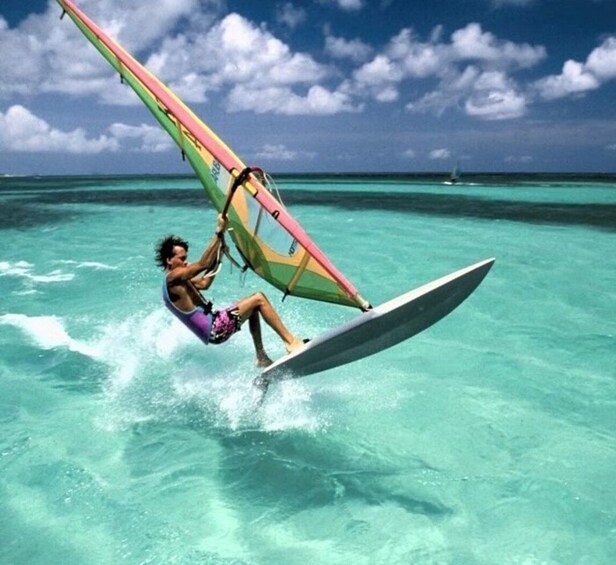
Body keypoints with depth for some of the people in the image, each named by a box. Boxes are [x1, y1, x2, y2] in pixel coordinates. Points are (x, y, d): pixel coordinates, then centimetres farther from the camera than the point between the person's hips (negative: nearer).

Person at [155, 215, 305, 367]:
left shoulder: (179, 280, 17)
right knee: (258, 299, -10)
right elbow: (203, 264, -22)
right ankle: (290, 341, -6)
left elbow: (204, 283, 22)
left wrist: (219, 254, 15)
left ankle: (261, 358, 17)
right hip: (214, 330, -10)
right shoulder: (173, 277, -13)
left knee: (253, 306, 21)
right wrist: (219, 232, -20)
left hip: (213, 327, 11)